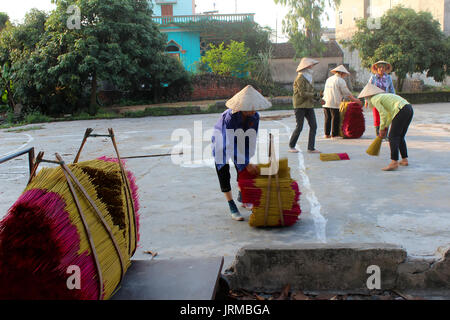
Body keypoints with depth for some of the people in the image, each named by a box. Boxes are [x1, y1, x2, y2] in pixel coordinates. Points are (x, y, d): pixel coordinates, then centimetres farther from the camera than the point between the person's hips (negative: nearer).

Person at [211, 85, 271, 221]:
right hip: (222, 143, -5)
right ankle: (232, 207, 3)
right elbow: (230, 145, -37)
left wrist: (248, 161, -15)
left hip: (238, 141, 5)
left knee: (242, 170, 11)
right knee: (223, 174, -6)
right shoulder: (229, 117, -39)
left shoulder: (255, 117, -22)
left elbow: (251, 140, -13)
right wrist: (246, 165, -36)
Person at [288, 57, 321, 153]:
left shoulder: (309, 77, 16)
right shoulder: (300, 78, -12)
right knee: (299, 127, -6)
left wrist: (316, 96, -2)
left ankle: (311, 148, 4)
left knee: (313, 126, 0)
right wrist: (315, 95, -16)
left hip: (309, 105, 8)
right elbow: (302, 93, -20)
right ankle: (291, 146, 11)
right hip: (300, 105, -8)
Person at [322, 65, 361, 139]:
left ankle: (327, 134, 14)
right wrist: (354, 100, 5)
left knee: (327, 119, 11)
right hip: (335, 103, -7)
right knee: (335, 119, -1)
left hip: (326, 103, 7)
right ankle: (334, 134, 1)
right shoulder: (340, 80, -5)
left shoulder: (328, 79, 17)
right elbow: (347, 93, -5)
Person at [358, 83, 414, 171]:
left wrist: (381, 129, 4)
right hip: (409, 109, 9)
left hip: (401, 111, -9)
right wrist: (385, 128, 30)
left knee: (393, 137, -7)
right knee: (400, 137, 18)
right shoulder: (383, 96, 28)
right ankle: (404, 160, 21)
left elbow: (383, 115, -7)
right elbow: (390, 114, 31)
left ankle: (394, 163, -14)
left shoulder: (374, 99, 1)